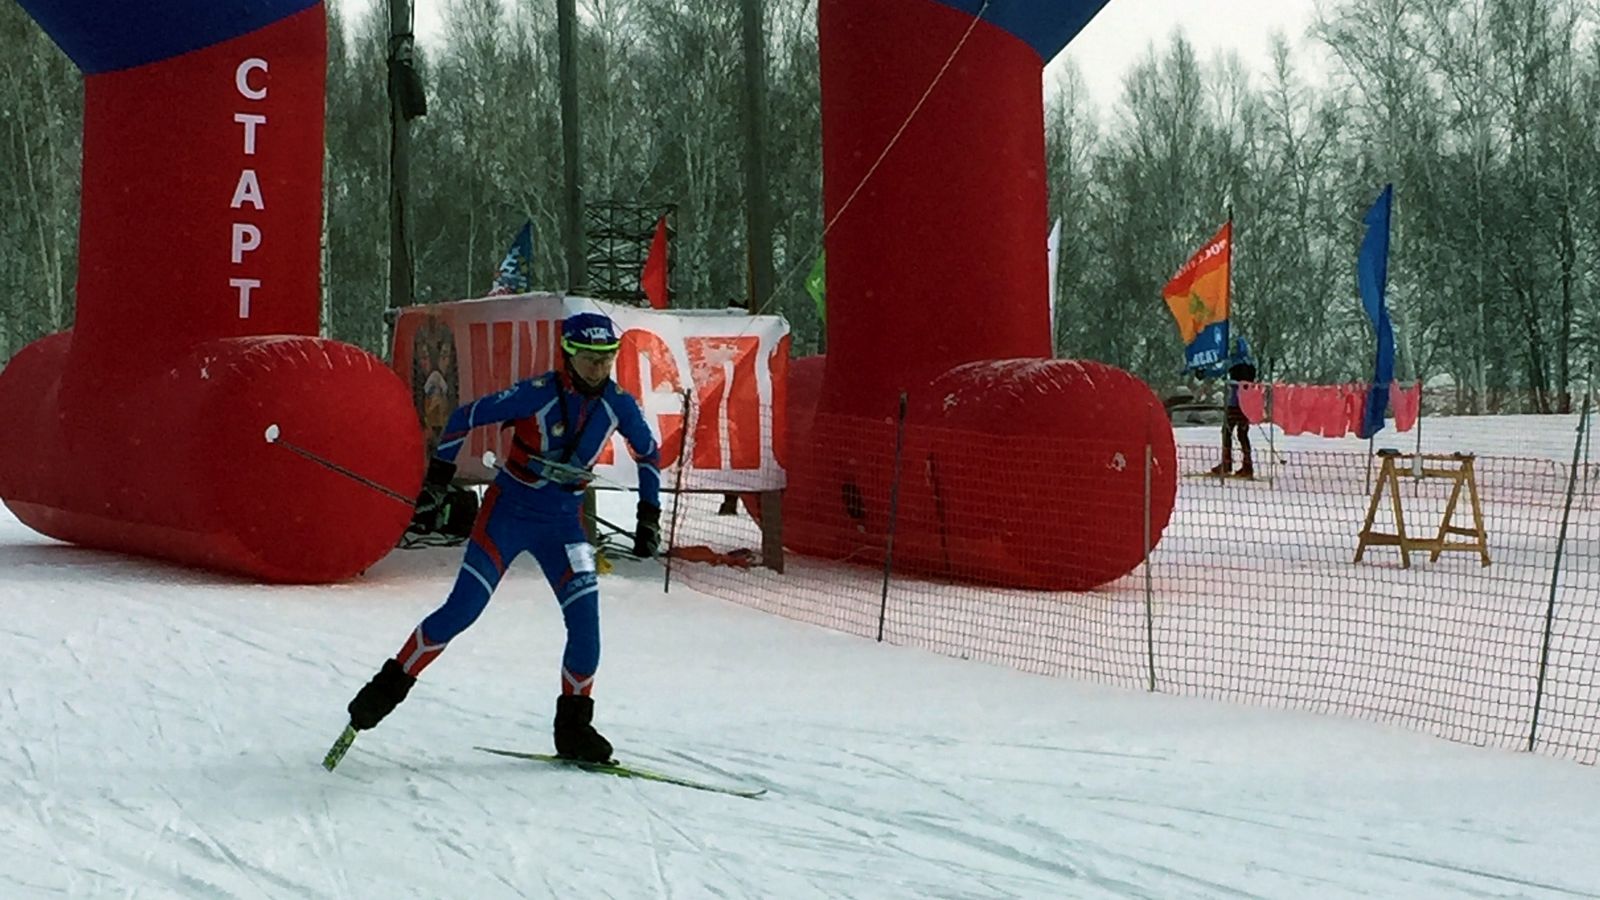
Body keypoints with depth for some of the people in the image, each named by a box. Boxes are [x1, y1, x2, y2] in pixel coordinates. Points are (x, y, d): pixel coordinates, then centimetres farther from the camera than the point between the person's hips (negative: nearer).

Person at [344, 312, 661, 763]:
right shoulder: (537, 393, -19)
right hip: (508, 511, -4)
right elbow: (466, 417, -9)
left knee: (586, 621, -9)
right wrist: (438, 476, -7)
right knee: (462, 610, -10)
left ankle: (573, 726, 6)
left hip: (563, 522, 4)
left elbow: (649, 453, 12)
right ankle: (391, 684, 7)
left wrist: (649, 516, 9)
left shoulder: (618, 404, -7)